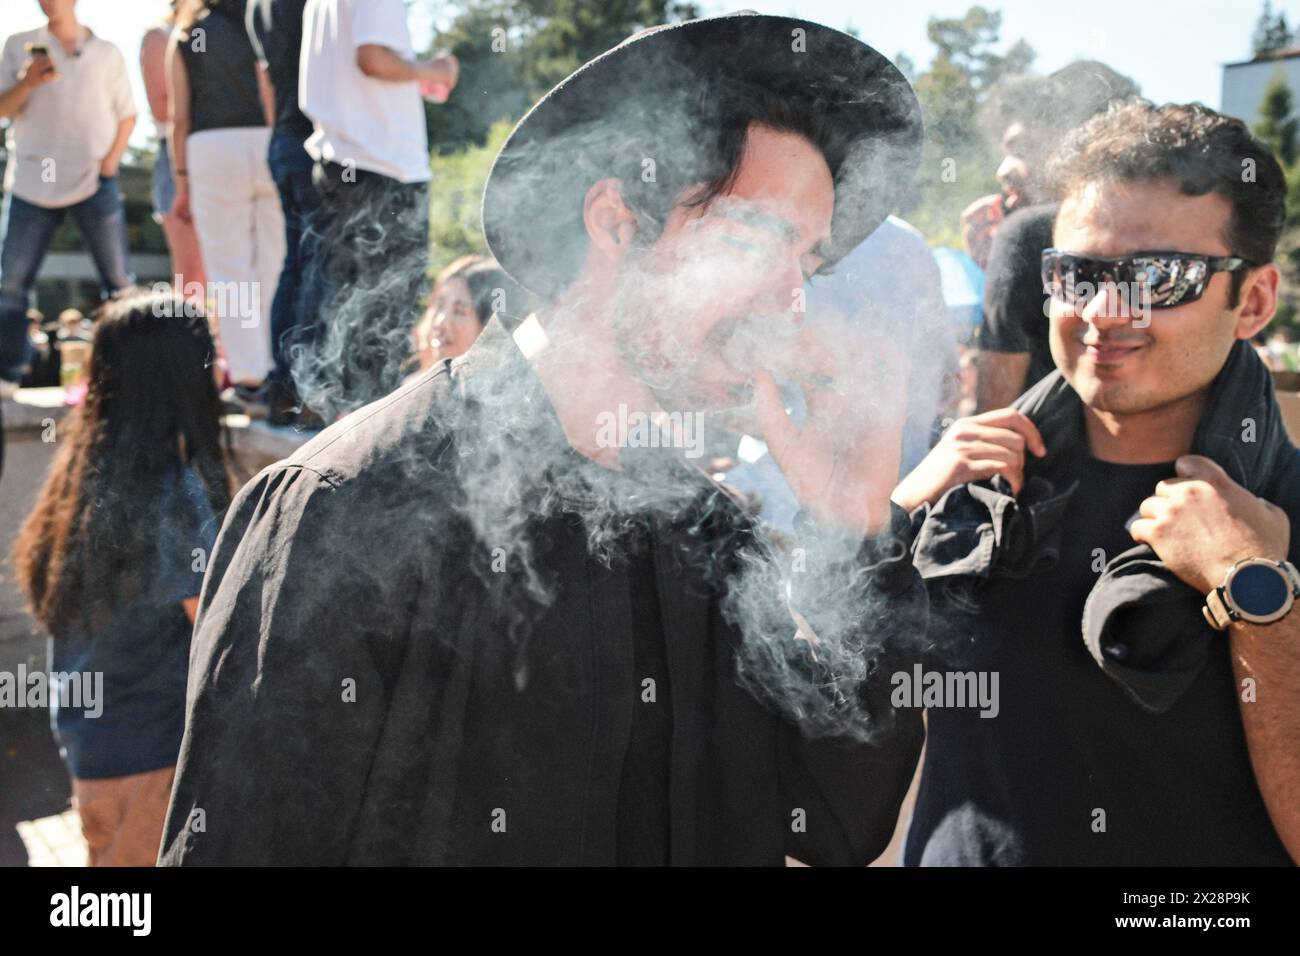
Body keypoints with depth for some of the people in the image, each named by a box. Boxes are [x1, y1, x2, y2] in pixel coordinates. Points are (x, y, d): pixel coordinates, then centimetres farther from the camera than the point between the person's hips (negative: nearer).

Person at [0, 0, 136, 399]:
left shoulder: (107, 53, 8)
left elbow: (127, 115, 9)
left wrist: (109, 164, -3)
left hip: (93, 182, 0)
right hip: (32, 182, 1)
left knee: (119, 282, -2)